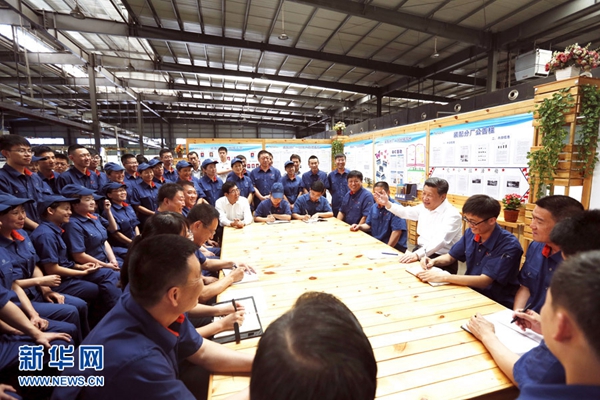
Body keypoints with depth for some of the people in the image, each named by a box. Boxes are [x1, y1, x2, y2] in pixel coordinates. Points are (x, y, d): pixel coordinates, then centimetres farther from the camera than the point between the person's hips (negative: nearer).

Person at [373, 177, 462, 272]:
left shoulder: (452, 215, -17)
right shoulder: (424, 207, 5)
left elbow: (440, 241, -31)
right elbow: (405, 212, 22)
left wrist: (417, 255, -44)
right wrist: (387, 204, 5)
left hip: (441, 260, -6)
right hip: (420, 252, 7)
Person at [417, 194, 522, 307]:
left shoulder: (509, 245, -21)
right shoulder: (471, 232, -4)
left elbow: (484, 281, -27)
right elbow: (451, 257, 10)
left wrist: (443, 277, -32)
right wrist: (433, 261, -12)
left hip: (498, 303, -5)